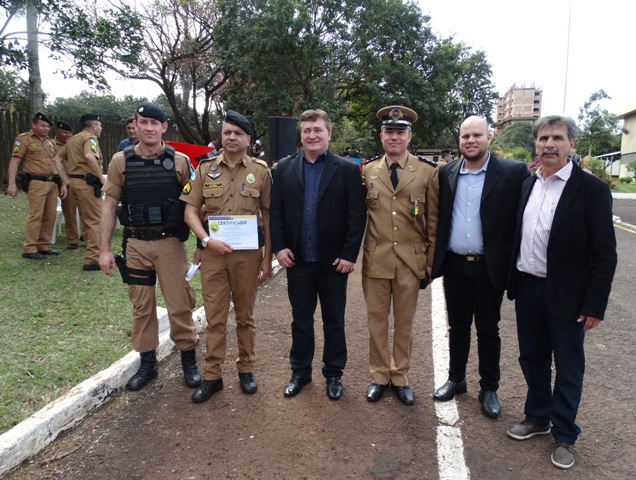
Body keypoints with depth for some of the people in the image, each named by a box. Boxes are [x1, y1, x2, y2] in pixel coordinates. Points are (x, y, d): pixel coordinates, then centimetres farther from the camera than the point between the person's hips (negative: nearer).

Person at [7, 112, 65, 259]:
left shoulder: (50, 142, 19)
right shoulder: (24, 139, -1)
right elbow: (14, 161, -7)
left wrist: (62, 183, 16)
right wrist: (11, 183, -16)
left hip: (52, 183, 7)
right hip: (36, 183, -7)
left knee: (50, 216, 7)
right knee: (35, 216, -9)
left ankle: (44, 246, 16)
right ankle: (29, 249, -3)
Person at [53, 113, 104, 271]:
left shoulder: (73, 139, 20)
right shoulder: (90, 138, -8)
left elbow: (57, 159, 22)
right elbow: (89, 156, -29)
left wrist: (67, 180, 15)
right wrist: (101, 177, -20)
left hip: (76, 181, 9)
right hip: (88, 183, -9)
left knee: (86, 219, 18)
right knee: (96, 221, -7)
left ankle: (92, 252, 29)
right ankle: (93, 260, -9)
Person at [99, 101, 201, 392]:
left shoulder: (179, 162, -2)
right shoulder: (121, 161, 1)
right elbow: (110, 206, 4)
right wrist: (104, 249, 1)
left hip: (170, 243, -2)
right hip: (135, 244, 2)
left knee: (179, 304, 4)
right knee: (141, 306, 11)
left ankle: (189, 360, 23)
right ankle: (147, 362, 27)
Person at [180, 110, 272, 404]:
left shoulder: (261, 171, 2)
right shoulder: (205, 169, 5)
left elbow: (268, 216, 3)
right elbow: (190, 210, 3)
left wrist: (267, 257, -1)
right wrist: (207, 240, -13)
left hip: (248, 252, -1)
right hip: (212, 251, 1)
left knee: (245, 315, 11)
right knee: (214, 316, 7)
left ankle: (246, 369, 27)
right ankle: (212, 376, 18)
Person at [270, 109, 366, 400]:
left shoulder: (347, 169, -3)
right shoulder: (284, 168, 4)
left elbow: (357, 216, -6)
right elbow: (275, 212, 4)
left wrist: (349, 254, -11)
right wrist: (279, 247, -6)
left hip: (333, 261, -2)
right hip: (297, 260, 2)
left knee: (334, 321, 12)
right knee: (300, 320, 14)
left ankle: (333, 374, 28)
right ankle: (300, 372, 30)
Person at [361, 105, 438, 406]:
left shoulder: (427, 172, 0)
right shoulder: (366, 171, 3)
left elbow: (433, 220, 1)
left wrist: (431, 260, 0)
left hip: (410, 261, 0)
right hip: (375, 259, 1)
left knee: (404, 322, 12)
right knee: (377, 320, 11)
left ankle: (400, 377, 29)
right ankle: (379, 375, 28)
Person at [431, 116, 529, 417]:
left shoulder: (513, 173, -7)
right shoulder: (446, 173, 4)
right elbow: (437, 219, 9)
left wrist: (513, 264, -10)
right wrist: (433, 258, 5)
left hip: (489, 268, -3)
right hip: (453, 266, 3)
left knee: (488, 330, 11)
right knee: (457, 327, 16)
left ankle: (489, 389, 27)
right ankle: (456, 379, 33)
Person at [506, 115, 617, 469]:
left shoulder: (592, 188, -11)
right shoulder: (527, 185, 6)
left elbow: (605, 253, -12)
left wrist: (595, 305, -14)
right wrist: (513, 281, 8)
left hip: (566, 294, -5)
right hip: (527, 288, 5)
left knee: (568, 367, 10)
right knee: (532, 359, 18)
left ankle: (564, 435, 28)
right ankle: (537, 418, 38)